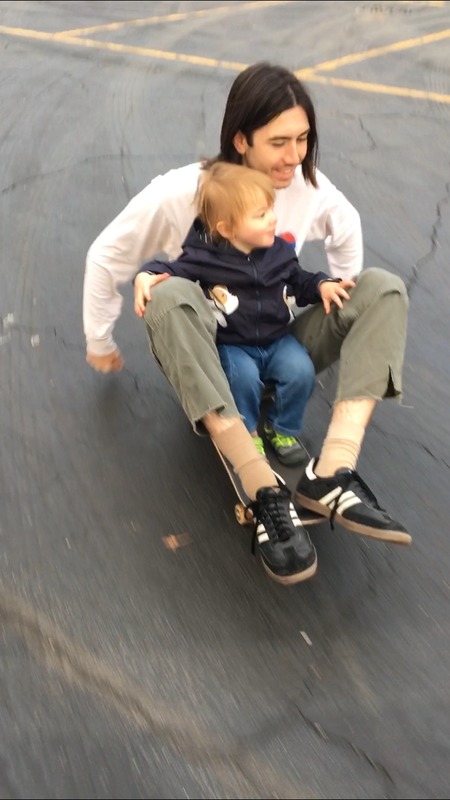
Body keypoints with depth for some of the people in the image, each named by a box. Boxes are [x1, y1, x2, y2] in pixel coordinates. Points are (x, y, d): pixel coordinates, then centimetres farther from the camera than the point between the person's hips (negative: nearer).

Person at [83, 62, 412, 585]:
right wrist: (99, 342, 5)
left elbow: (346, 228, 16)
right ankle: (266, 493, -44)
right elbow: (105, 257, -5)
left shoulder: (310, 186, -7)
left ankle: (331, 474, -36)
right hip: (206, 355, -3)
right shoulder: (181, 194, -17)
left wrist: (344, 308, 16)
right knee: (170, 297, -38)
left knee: (384, 288, -20)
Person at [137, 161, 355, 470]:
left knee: (301, 370, -21)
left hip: (277, 339, 4)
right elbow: (169, 270, -10)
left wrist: (322, 285, -3)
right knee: (244, 376, -32)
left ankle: (283, 429, 6)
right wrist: (148, 277, -32)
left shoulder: (279, 251, 0)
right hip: (231, 345, -3)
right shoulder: (204, 258, -13)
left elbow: (299, 282, 16)